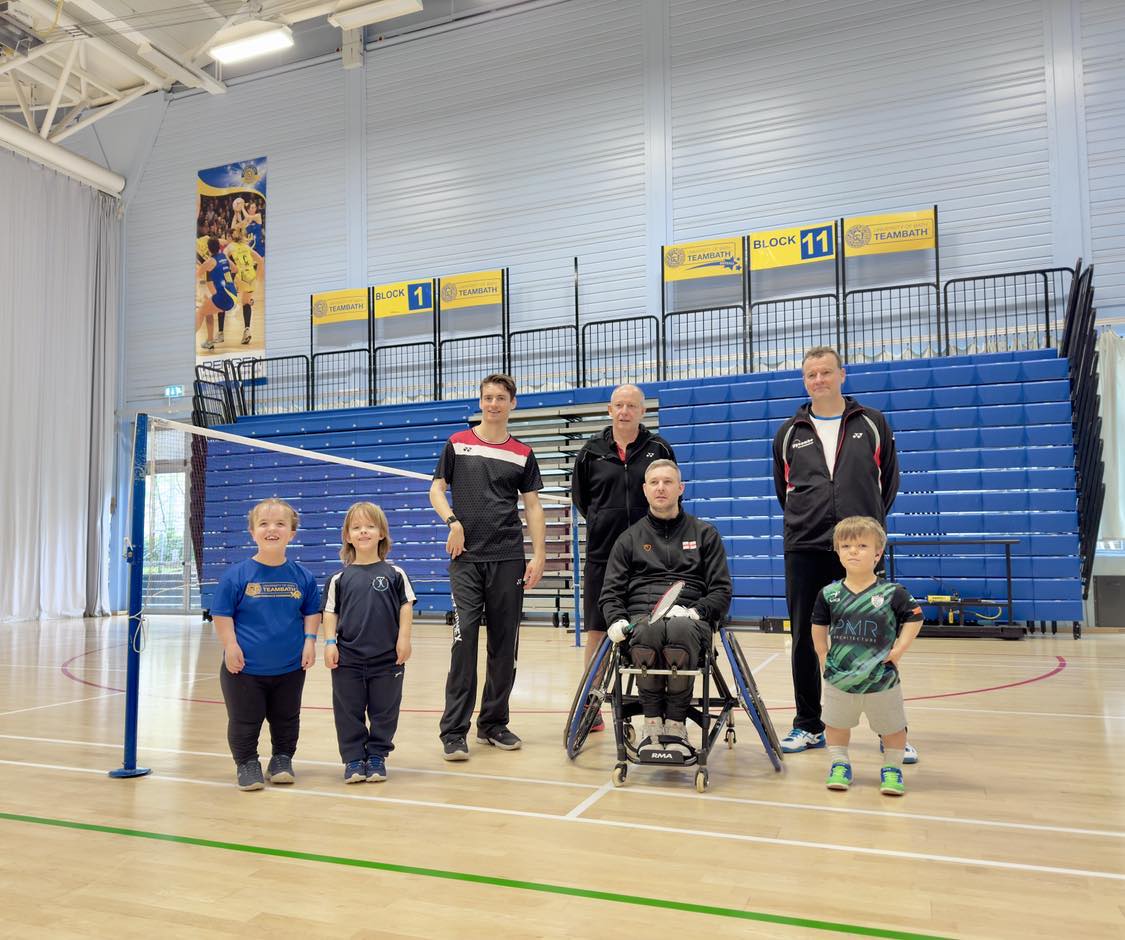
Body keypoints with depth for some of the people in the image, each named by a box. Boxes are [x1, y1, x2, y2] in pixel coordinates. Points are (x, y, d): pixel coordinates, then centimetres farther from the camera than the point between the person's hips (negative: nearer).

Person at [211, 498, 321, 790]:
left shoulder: (303, 577, -3)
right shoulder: (236, 575, -10)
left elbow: (312, 612, 7)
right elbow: (222, 614, -6)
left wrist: (310, 640, -4)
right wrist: (230, 645, -14)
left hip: (290, 666, 3)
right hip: (245, 666, -2)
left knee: (286, 719, 17)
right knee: (244, 721, 10)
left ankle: (282, 761, 34)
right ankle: (247, 764, 28)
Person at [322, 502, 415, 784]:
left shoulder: (394, 574, 0)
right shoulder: (339, 579, 2)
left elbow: (406, 607, 1)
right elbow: (330, 612, 4)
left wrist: (403, 639, -6)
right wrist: (330, 642, -5)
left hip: (387, 657, 0)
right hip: (348, 658, 1)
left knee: (384, 711, 9)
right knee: (349, 712, 8)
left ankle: (377, 756, 24)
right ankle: (353, 759, 21)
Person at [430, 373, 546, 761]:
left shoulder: (522, 454, 9)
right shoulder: (458, 443, 7)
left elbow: (533, 505, 9)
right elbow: (437, 489, 9)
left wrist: (539, 554, -1)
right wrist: (453, 522, -9)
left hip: (508, 558, 2)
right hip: (465, 557, -2)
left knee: (504, 644, 6)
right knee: (464, 638, -9)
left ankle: (493, 724, 20)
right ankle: (454, 732, -2)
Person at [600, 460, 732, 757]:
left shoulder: (704, 533, 19)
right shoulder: (630, 538, 21)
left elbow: (721, 591, 12)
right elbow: (611, 592, 15)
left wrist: (695, 612, -8)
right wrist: (617, 620, -6)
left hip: (690, 618, -1)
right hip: (641, 616, 1)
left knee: (679, 631, -38)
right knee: (648, 633, -37)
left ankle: (676, 725, -26)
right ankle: (652, 722, -24)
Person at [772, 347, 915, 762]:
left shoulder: (872, 424, 7)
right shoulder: (789, 433, 9)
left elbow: (888, 479, 12)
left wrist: (870, 521, 9)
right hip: (804, 548, 2)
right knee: (804, 639, 6)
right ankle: (808, 726, 19)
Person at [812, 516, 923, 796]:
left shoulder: (893, 593, -12)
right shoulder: (828, 594, -6)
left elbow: (914, 618, -1)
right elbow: (819, 626, 8)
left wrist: (899, 649, -8)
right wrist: (823, 655, 2)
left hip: (882, 679, -2)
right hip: (839, 678, 2)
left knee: (892, 728, 13)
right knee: (836, 725, 16)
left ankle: (892, 768, 33)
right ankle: (839, 764, 35)